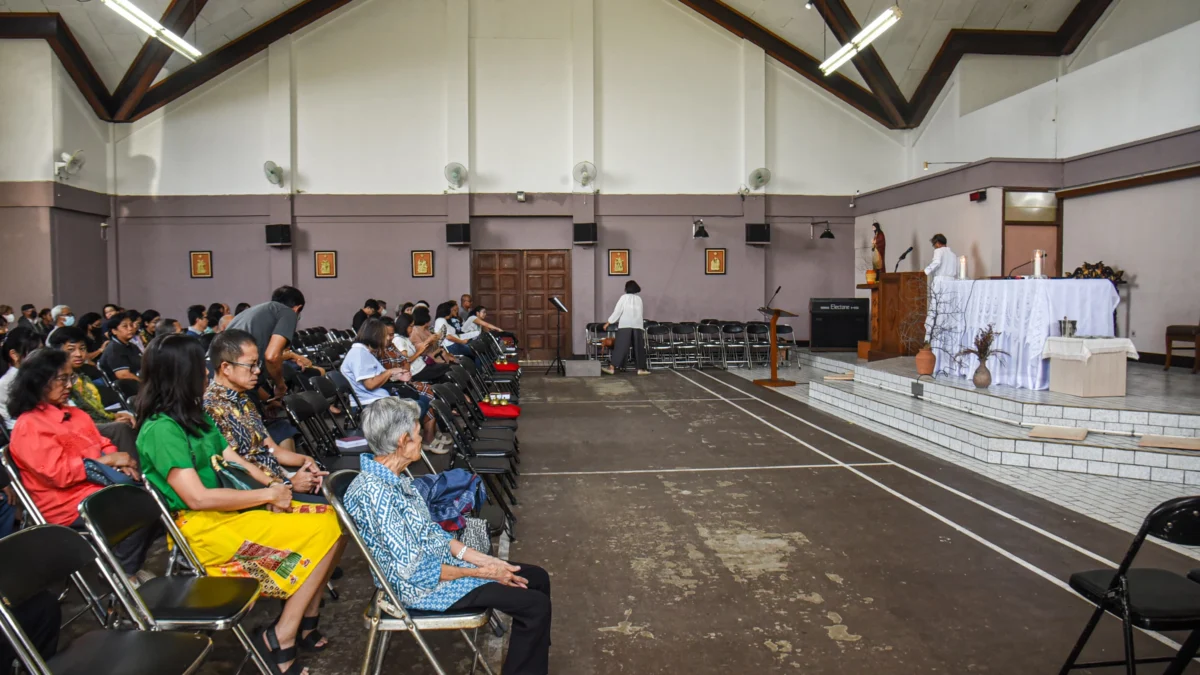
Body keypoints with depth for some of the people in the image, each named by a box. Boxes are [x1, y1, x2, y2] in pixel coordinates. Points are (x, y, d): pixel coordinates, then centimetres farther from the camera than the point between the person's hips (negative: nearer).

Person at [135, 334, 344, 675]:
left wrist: (272, 486, -4)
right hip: (203, 528, -9)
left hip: (229, 509, 9)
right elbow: (197, 497, -23)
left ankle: (305, 620, -1)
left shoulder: (193, 416, 11)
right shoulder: (161, 429, -17)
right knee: (323, 531, -18)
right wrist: (268, 494, -16)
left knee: (332, 520, -7)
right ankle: (281, 638, -10)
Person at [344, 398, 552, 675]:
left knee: (538, 578, 9)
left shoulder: (393, 477, 2)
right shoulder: (374, 491, -27)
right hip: (423, 587, -9)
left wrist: (484, 560, -1)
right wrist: (481, 573, -17)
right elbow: (414, 569, -25)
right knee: (535, 605, -14)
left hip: (441, 561, 9)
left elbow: (431, 532, 8)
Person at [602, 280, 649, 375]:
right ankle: (641, 369, 8)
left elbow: (617, 311, -2)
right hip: (637, 325, 3)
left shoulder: (624, 297, 1)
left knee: (620, 347, -5)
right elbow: (639, 313, 14)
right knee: (639, 347, 8)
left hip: (625, 325, -3)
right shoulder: (639, 299, 11)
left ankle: (612, 367, -8)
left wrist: (608, 323, 3)